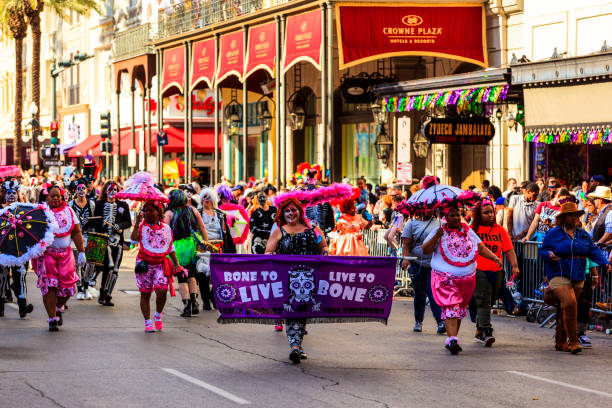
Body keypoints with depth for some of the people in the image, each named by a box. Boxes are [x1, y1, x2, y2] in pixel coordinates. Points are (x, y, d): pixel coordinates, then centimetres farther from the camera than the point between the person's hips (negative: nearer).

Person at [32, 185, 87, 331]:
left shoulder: (68, 211, 10)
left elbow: (76, 233, 11)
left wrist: (81, 252, 5)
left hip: (65, 253, 2)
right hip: (46, 252, -2)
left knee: (67, 285, -3)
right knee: (49, 286, -10)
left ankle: (59, 308, 27)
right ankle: (52, 318, -4)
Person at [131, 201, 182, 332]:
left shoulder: (165, 228, 11)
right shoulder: (142, 226, 2)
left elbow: (170, 247, 18)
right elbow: (134, 239, -15)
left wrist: (176, 263, 12)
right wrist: (137, 223, -21)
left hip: (161, 264, 1)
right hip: (145, 263, -1)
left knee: (162, 290, -15)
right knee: (145, 294, 1)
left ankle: (158, 315, 10)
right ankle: (148, 322, 11)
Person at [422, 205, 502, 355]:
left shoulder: (468, 231, 13)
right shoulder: (439, 232, 2)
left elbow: (481, 248, 13)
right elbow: (425, 250, -4)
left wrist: (495, 258, -3)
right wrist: (436, 237, -18)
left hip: (467, 278, 5)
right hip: (445, 279, -5)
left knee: (460, 309, 10)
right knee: (450, 308, -17)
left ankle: (452, 339, 20)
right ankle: (452, 339, -26)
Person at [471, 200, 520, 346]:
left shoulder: (500, 231, 11)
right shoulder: (472, 230, 4)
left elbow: (509, 250, 7)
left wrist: (514, 265, -7)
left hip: (496, 272, 4)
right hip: (478, 271, -4)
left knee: (487, 303, 9)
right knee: (483, 302, -13)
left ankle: (479, 332, 20)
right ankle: (487, 332, -20)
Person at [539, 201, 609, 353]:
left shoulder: (583, 234, 13)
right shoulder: (553, 233, 0)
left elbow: (594, 251, 8)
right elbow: (542, 250, 3)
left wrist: (605, 263, -8)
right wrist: (550, 255, -19)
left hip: (578, 277, 5)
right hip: (558, 276, -5)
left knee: (564, 309, 9)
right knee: (569, 303, -21)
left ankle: (560, 341, 21)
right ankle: (572, 341, -18)